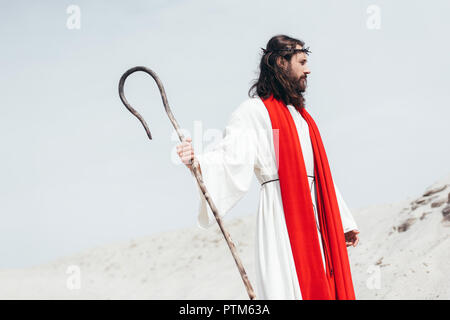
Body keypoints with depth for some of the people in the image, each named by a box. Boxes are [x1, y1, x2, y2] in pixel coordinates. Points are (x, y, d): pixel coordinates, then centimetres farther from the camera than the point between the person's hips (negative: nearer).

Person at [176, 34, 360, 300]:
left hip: (316, 217, 8)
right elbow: (232, 157, -19)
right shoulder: (254, 111, -3)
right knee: (288, 286, -11)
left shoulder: (301, 115, 21)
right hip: (282, 214, -7)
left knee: (321, 288, 4)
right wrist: (198, 162, -40)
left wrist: (343, 222, 25)